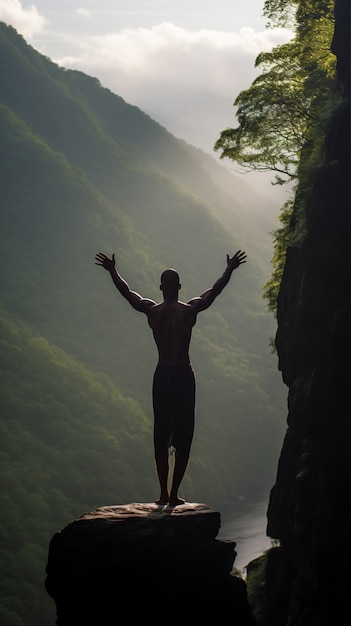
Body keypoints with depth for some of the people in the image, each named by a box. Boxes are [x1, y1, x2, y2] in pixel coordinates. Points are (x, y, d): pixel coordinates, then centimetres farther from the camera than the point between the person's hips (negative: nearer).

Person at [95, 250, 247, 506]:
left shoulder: (152, 310, -2)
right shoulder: (189, 310, -9)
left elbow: (127, 293, 11)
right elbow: (214, 292, -1)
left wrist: (113, 271, 25)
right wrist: (229, 271, 10)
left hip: (161, 376, 3)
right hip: (183, 375, -3)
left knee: (161, 436, 9)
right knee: (183, 436, 2)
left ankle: (164, 493, 11)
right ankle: (174, 494, -1)